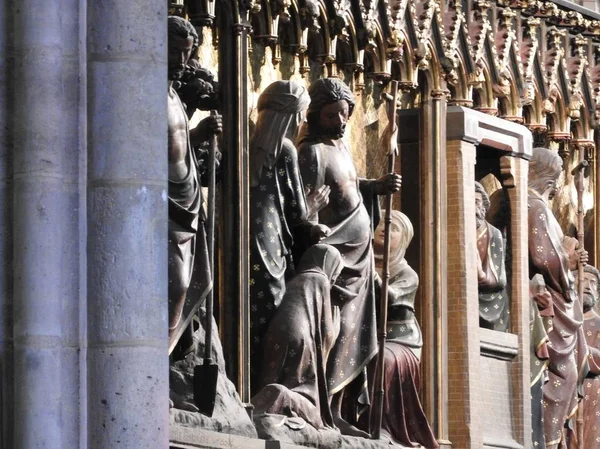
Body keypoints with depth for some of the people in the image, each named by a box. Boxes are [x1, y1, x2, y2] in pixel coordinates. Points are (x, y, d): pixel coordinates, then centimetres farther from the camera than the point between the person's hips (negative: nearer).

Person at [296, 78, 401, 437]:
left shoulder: (340, 146, 14)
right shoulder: (313, 152, -13)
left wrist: (377, 186, 9)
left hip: (358, 258, 9)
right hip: (335, 256, -9)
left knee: (351, 339, 9)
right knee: (336, 338, -12)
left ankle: (335, 412, 13)